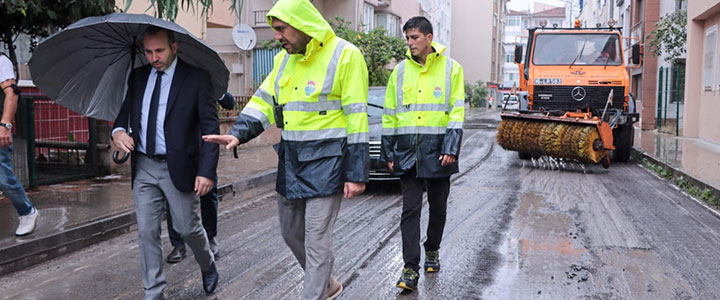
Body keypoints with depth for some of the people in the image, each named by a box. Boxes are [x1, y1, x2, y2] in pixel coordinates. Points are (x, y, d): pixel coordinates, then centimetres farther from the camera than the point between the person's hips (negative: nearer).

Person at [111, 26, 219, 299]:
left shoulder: (195, 77, -7)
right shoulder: (137, 76, 8)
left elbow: (210, 126, -10)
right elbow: (125, 111, 17)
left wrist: (206, 171, -17)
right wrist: (118, 130, -8)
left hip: (178, 167, -4)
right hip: (143, 167, 4)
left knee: (188, 229, 8)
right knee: (147, 233, 5)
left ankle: (208, 266, 38)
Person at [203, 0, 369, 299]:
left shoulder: (344, 56, -12)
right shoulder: (284, 59, 10)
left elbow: (357, 117, -14)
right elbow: (263, 102, 10)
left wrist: (356, 174, -15)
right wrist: (238, 133, -9)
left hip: (326, 161, -8)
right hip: (290, 161, 8)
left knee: (316, 240, -3)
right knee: (291, 232, 18)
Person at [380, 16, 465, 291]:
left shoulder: (451, 68, 0)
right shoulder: (400, 71, 7)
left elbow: (457, 112, -3)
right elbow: (390, 114, 10)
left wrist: (451, 148, -12)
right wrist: (388, 152, 8)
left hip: (437, 151, -1)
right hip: (408, 152, 1)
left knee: (438, 206, 12)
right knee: (410, 209, -3)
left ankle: (432, 250, 35)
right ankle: (411, 268, 0)